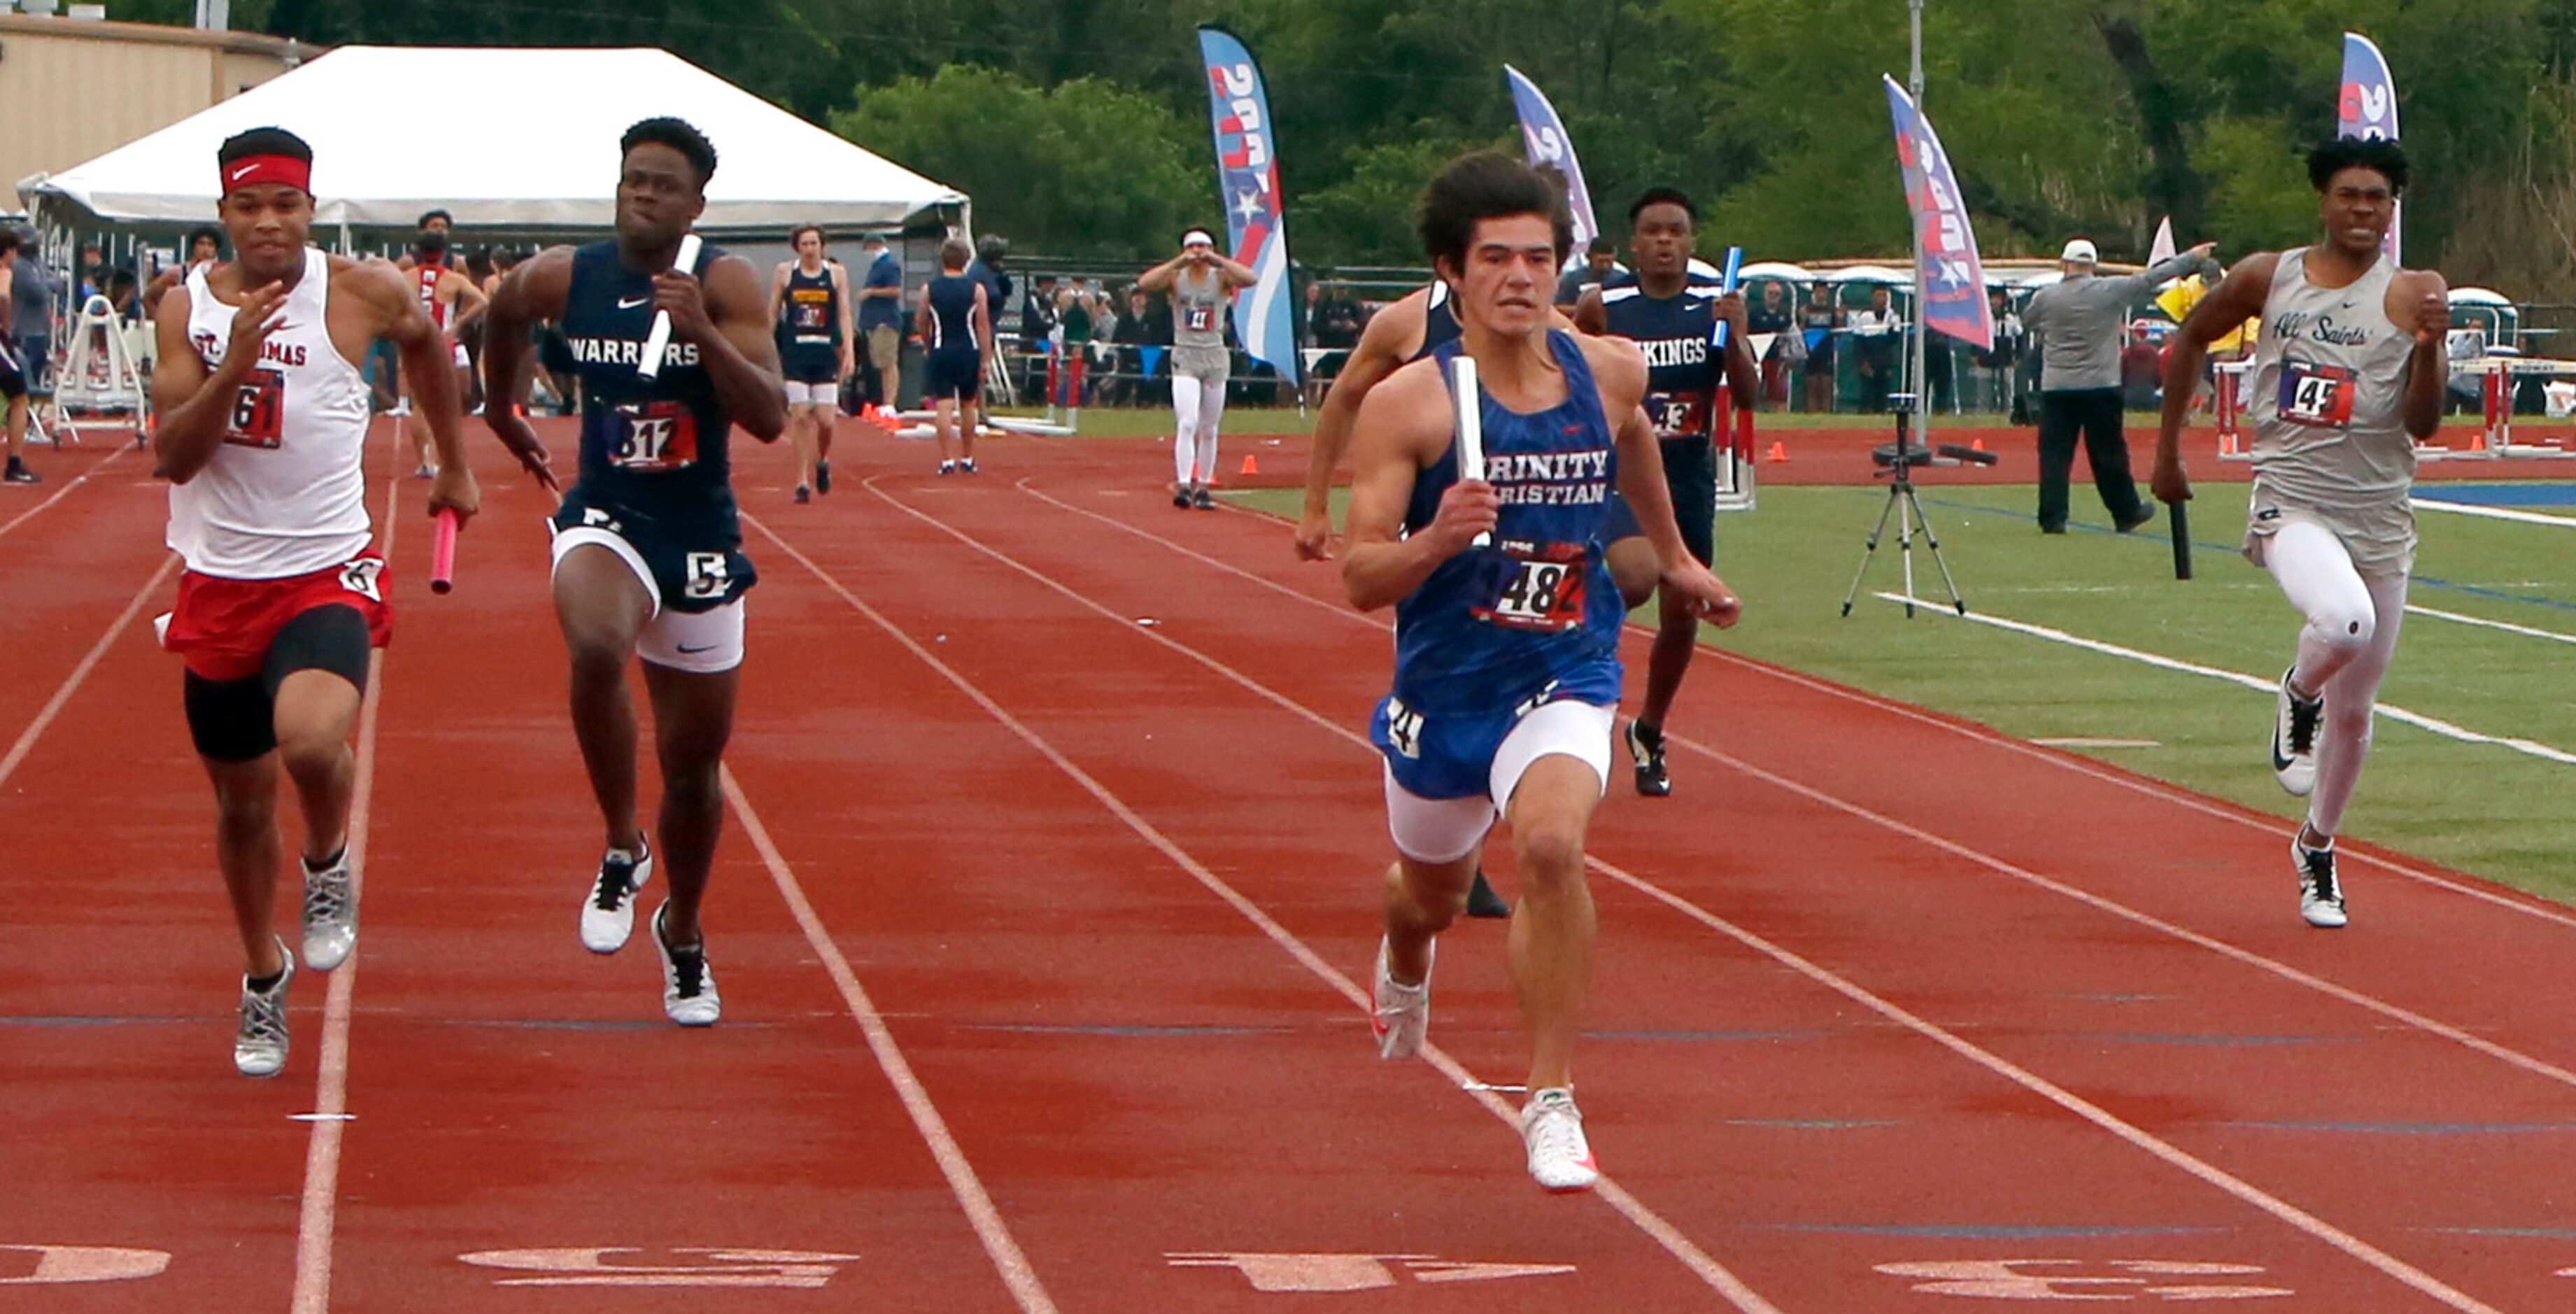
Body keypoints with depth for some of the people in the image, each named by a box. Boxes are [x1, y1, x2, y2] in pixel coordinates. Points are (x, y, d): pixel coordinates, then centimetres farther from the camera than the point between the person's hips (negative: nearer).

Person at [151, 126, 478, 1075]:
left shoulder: (361, 294, -7)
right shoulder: (187, 307, -3)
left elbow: (425, 341, 17)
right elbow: (172, 456, -10)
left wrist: (455, 466, 25)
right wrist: (233, 366, -24)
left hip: (327, 572, -3)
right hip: (219, 583, 3)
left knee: (311, 739, -31)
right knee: (241, 801, 14)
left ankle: (329, 864, 3)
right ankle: (264, 977, 37)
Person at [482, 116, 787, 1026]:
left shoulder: (726, 284, -10)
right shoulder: (562, 278, -5)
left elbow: (770, 420, -20)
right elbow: (503, 315, 20)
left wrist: (702, 333, -32)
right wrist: (502, 408, 30)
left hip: (700, 534, 1)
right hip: (605, 518, -1)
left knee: (695, 760, 12)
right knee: (596, 648, -36)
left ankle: (683, 936, 38)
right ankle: (622, 851, -15)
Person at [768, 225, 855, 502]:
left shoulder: (837, 273, 4)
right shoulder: (785, 272, 3)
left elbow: (844, 315, 2)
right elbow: (772, 314, 8)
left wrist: (849, 353, -6)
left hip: (826, 354, 0)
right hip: (795, 354, 0)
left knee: (825, 419, -3)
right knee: (800, 418, -6)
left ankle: (823, 462, 28)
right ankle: (802, 482, 0)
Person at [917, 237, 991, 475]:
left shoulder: (929, 290, -1)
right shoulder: (977, 290, -3)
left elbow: (921, 325, 8)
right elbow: (983, 326, -5)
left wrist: (928, 347, 26)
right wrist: (986, 359, -1)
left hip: (940, 351, -1)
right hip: (969, 351, 1)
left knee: (944, 406, -3)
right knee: (968, 405, 15)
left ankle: (947, 460, -11)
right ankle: (967, 458, 21)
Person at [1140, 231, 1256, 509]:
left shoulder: (1221, 277, 2)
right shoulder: (1176, 277, 2)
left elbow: (1251, 278, -16)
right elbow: (1145, 283, -16)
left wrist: (1218, 260, -19)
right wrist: (1178, 263, -19)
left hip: (1215, 357, 2)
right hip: (1185, 356, -2)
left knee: (1209, 430, 7)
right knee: (1187, 423, -17)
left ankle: (1203, 488, 16)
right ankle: (1183, 485, -23)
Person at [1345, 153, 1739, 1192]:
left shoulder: (1607, 373, -5)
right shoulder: (1409, 403, -16)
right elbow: (1361, 578, -17)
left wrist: (1675, 556, 33)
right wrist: (1438, 539, -37)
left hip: (1565, 677, 0)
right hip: (1443, 683, 0)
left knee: (1551, 842, -29)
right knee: (1433, 890, 22)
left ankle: (1551, 1104, -19)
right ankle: (1404, 971, 62)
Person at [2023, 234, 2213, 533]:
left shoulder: (2046, 297, 0)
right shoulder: (2111, 291, -4)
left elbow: (2026, 321, 18)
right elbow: (2151, 279, 4)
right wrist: (2192, 258, 14)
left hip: (2055, 388, 1)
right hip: (2100, 386, 0)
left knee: (2055, 453, 2)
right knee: (2108, 452, 8)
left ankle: (2052, 517, -4)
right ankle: (2126, 512, 19)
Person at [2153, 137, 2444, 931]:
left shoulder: (2412, 294, -2)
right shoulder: (2266, 279, 2)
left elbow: (2423, 424, -8)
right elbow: (2190, 341, 19)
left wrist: (2430, 345, -25)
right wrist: (2167, 448, 19)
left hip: (2380, 517, 1)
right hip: (2290, 502, -1)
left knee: (2354, 710, 10)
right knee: (2344, 620, -34)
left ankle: (2317, 848, 35)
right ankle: (2298, 700, 0)